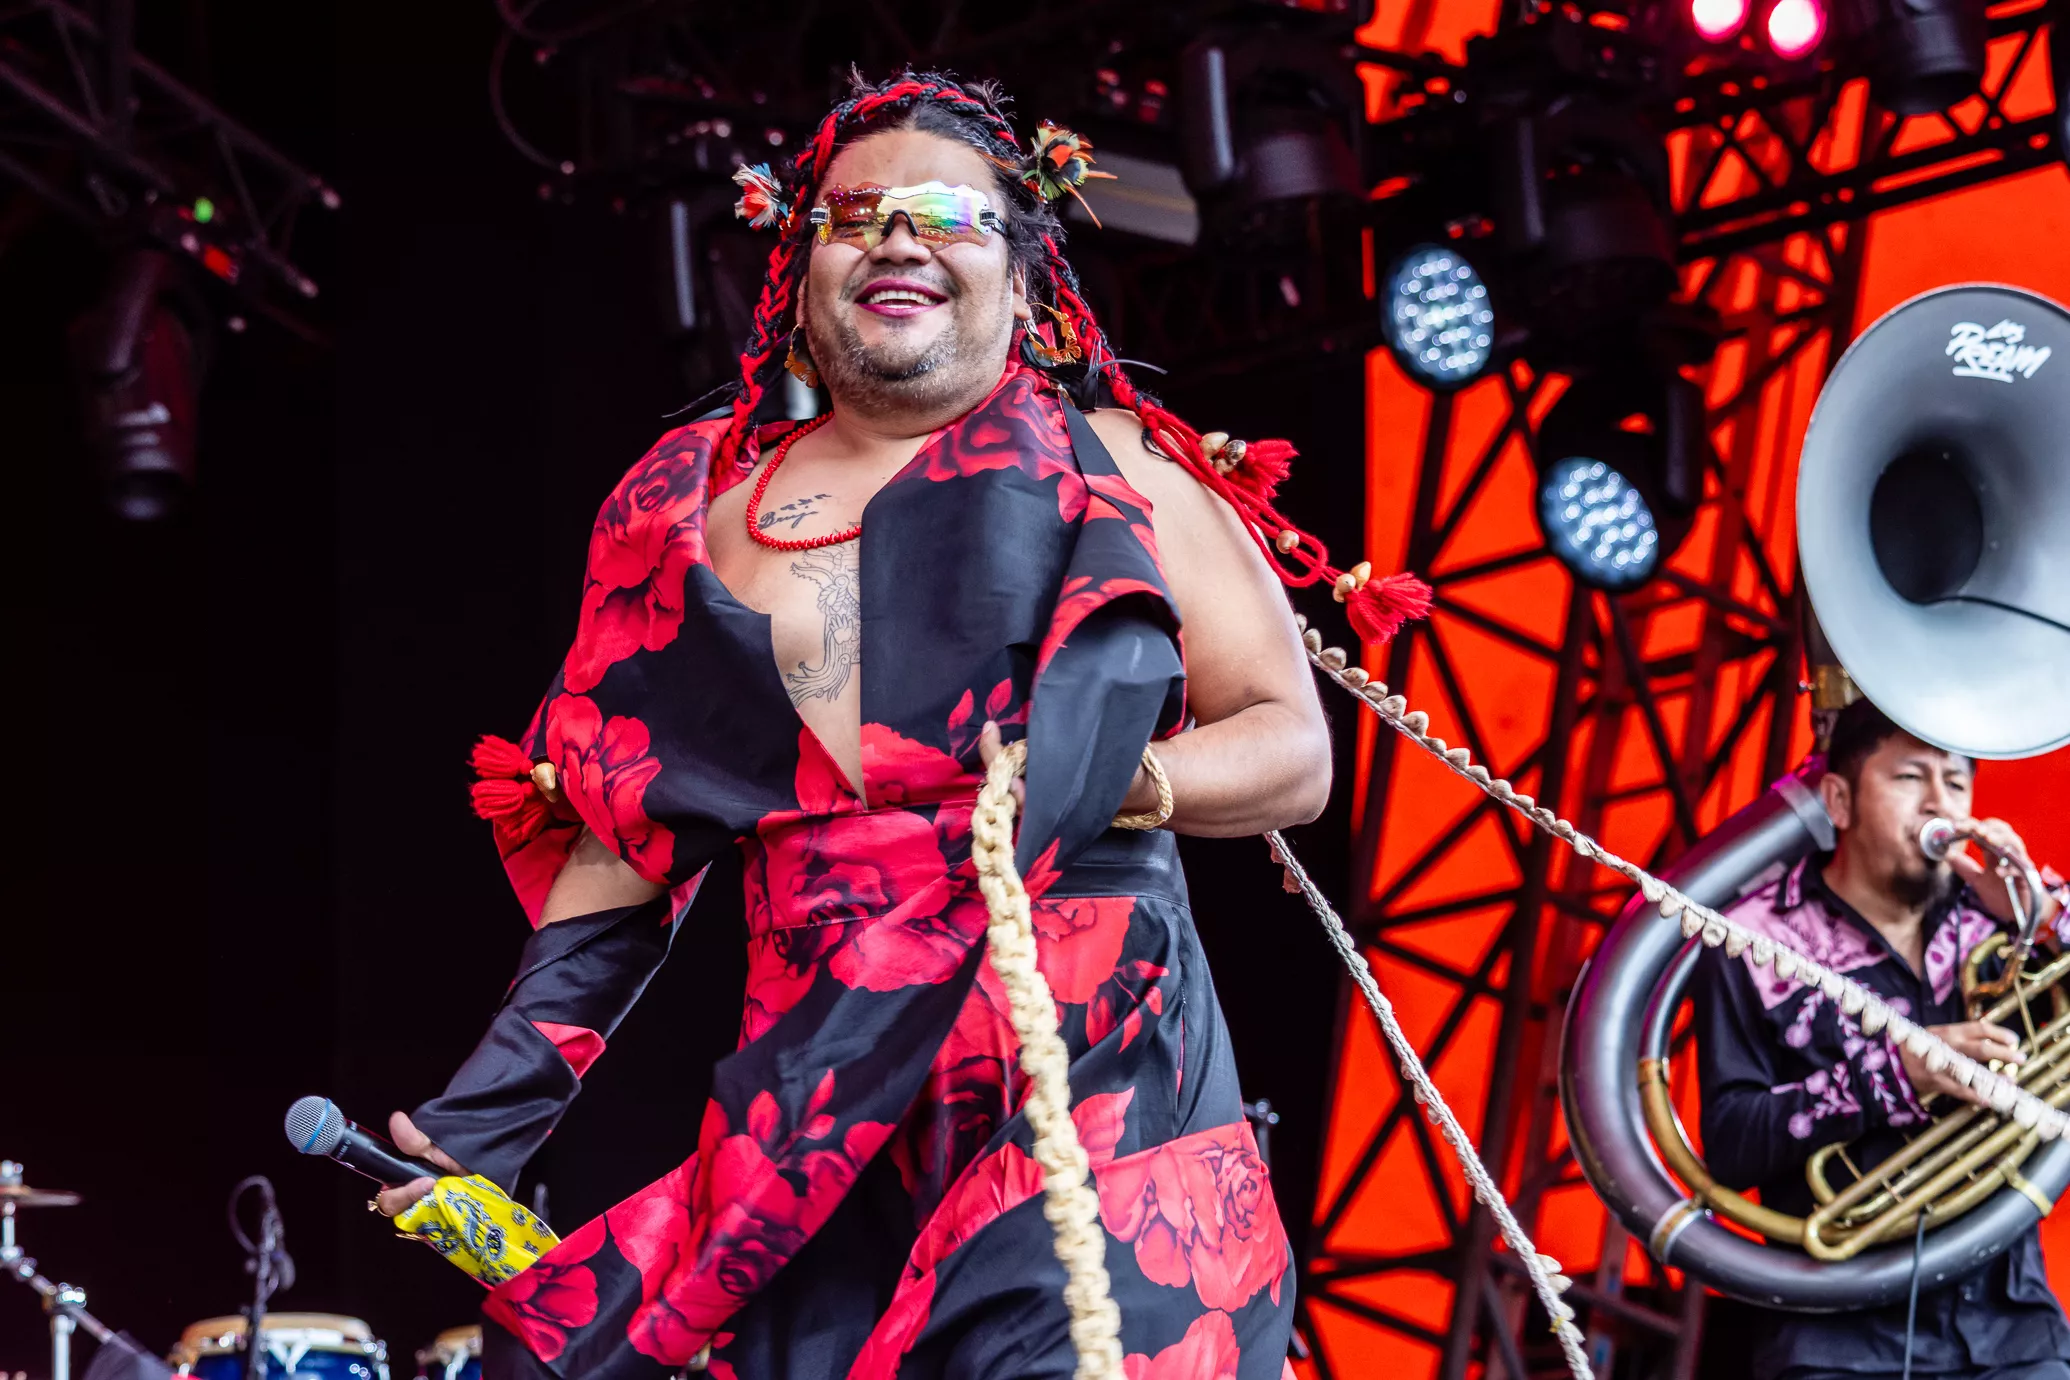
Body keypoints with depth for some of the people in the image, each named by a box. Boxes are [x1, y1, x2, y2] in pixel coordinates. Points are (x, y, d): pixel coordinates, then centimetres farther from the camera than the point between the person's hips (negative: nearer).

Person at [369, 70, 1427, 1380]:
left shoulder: (1115, 465, 10)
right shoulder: (706, 511, 17)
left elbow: (1294, 750, 5)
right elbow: (628, 830, 18)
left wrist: (1113, 779, -15)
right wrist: (480, 1125, 13)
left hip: (1093, 1056, -2)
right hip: (818, 1069, 3)